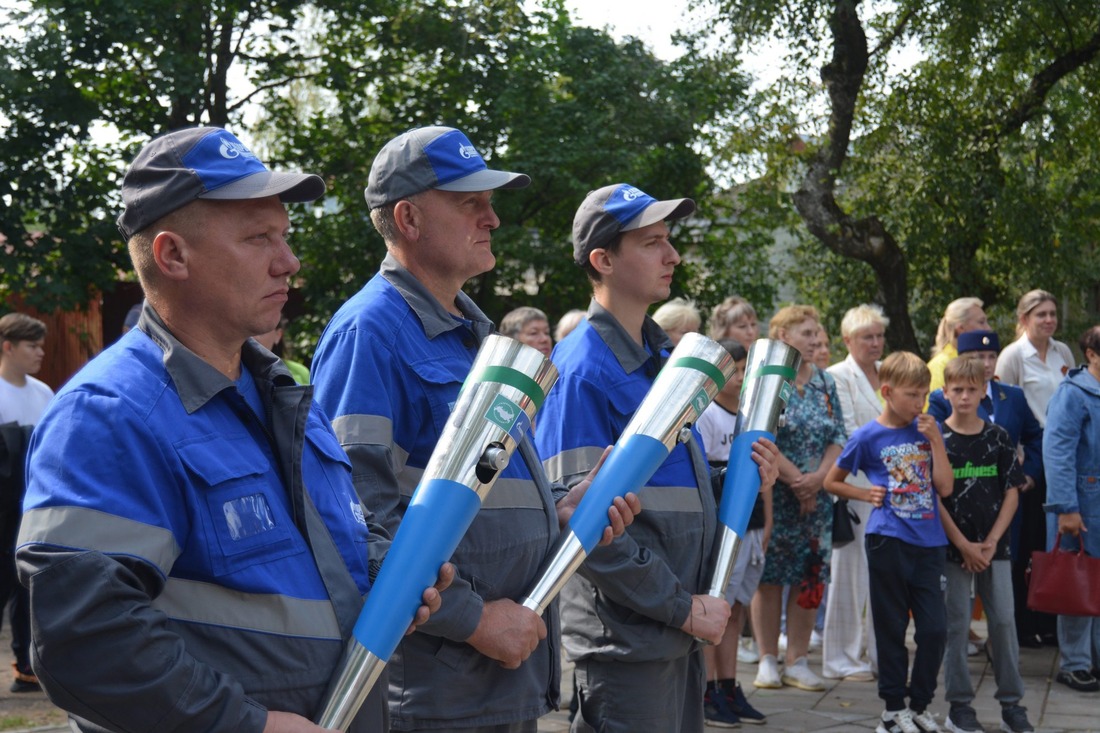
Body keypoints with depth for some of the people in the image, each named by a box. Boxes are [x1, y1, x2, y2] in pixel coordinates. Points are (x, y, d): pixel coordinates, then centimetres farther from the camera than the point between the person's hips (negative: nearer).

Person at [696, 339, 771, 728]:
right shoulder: (706, 417, -8)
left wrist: (767, 524, 13)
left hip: (751, 527, 7)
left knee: (735, 610, 11)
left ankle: (728, 688, 18)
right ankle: (707, 693, 2)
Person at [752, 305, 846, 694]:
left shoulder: (826, 383, 11)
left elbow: (838, 438, 6)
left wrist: (817, 478, -10)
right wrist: (795, 479, -16)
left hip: (816, 497, 5)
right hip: (771, 495, -5)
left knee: (810, 578, 5)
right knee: (769, 575, 1)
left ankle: (797, 661, 13)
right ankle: (768, 659, 10)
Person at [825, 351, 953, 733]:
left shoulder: (927, 429, 6)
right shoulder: (868, 436, -2)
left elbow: (945, 487, -1)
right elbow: (831, 482, 9)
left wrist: (935, 439, -7)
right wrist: (866, 494, -4)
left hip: (929, 541, 3)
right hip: (888, 540, -3)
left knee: (934, 628, 1)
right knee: (892, 627, 5)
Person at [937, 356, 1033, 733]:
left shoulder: (998, 438, 4)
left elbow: (1011, 493, 4)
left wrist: (991, 542, -6)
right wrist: (964, 545, -11)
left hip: (994, 547, 2)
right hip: (952, 547, -2)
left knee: (1004, 621, 2)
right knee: (956, 624, 2)